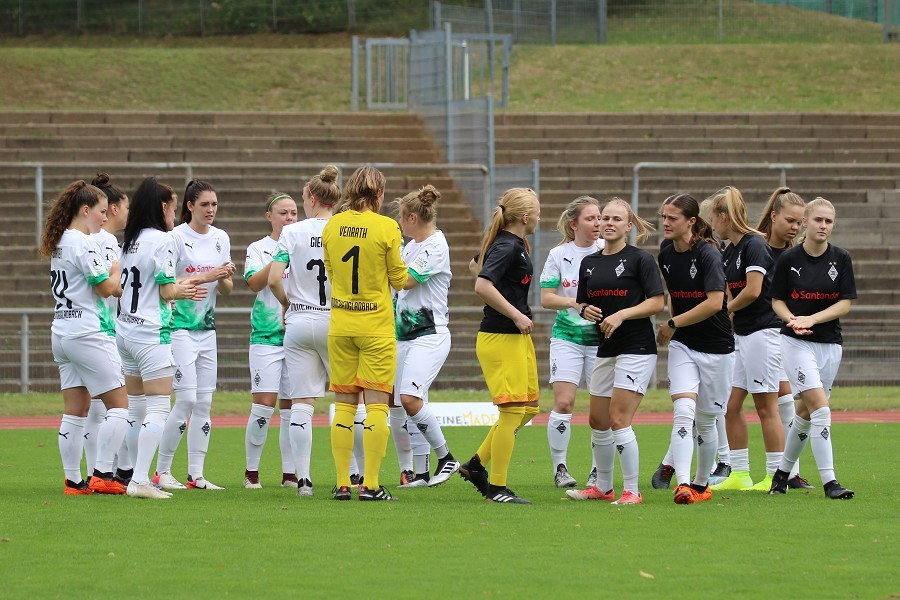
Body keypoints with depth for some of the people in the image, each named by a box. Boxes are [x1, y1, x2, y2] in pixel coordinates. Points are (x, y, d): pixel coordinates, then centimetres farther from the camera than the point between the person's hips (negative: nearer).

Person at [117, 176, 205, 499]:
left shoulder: (130, 240, 12)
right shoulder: (162, 240, -11)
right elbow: (167, 292, -12)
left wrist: (181, 287, 18)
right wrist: (184, 290, 8)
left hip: (125, 329, 8)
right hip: (152, 333, -8)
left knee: (136, 407, 12)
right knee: (158, 409, -8)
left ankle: (132, 477, 12)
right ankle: (140, 480, -16)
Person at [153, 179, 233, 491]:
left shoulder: (221, 238, 10)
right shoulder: (176, 237, -9)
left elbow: (226, 289, 13)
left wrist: (224, 278, -9)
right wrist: (203, 277, -22)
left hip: (207, 328, 7)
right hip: (179, 326, -7)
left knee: (204, 402, 4)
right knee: (186, 399, -12)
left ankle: (196, 474, 8)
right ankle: (162, 471, -3)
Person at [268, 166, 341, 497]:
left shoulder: (293, 232, -4)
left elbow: (273, 280, -8)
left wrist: (287, 303, 10)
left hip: (299, 322, 0)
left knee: (301, 404, 4)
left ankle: (303, 478, 0)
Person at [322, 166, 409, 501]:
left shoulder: (332, 226, 2)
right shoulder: (386, 228, -11)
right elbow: (399, 280, -3)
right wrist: (414, 271, 18)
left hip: (340, 326, 4)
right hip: (376, 327, -4)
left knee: (344, 404, 9)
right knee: (376, 405, -2)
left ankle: (342, 484, 7)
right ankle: (370, 485, -7)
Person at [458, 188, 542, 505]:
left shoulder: (512, 244, 12)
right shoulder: (508, 246, -17)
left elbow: (477, 264, 30)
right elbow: (482, 286, -29)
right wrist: (516, 315, -22)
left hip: (518, 337, 10)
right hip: (501, 338, -10)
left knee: (529, 407, 14)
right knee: (513, 411, -7)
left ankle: (477, 464, 20)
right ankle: (496, 487, -1)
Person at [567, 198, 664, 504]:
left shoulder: (640, 259, -6)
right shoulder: (589, 263, 12)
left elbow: (657, 303, -10)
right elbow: (581, 302, 19)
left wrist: (622, 315, -19)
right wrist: (585, 310, -4)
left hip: (636, 349, -7)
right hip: (605, 349, 7)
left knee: (619, 419, -13)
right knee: (598, 422, 12)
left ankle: (632, 491, -6)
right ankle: (603, 487, 27)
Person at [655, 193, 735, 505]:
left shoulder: (708, 254, -17)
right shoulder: (665, 254, 2)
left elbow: (714, 303, -24)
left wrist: (673, 324, -18)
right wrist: (673, 323, 8)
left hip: (716, 347, -4)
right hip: (682, 345, 4)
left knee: (706, 421, 7)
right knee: (683, 412, -15)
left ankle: (701, 484, 25)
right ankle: (682, 484, -24)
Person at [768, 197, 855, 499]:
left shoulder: (841, 259, -1)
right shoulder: (789, 259, -5)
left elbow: (845, 303, -3)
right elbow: (777, 300, 3)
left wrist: (811, 319, -17)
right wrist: (792, 319, -18)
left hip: (829, 343, 3)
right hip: (796, 342, -3)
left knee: (806, 412, 11)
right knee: (820, 407, -15)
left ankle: (784, 470, 30)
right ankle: (829, 482, -15)